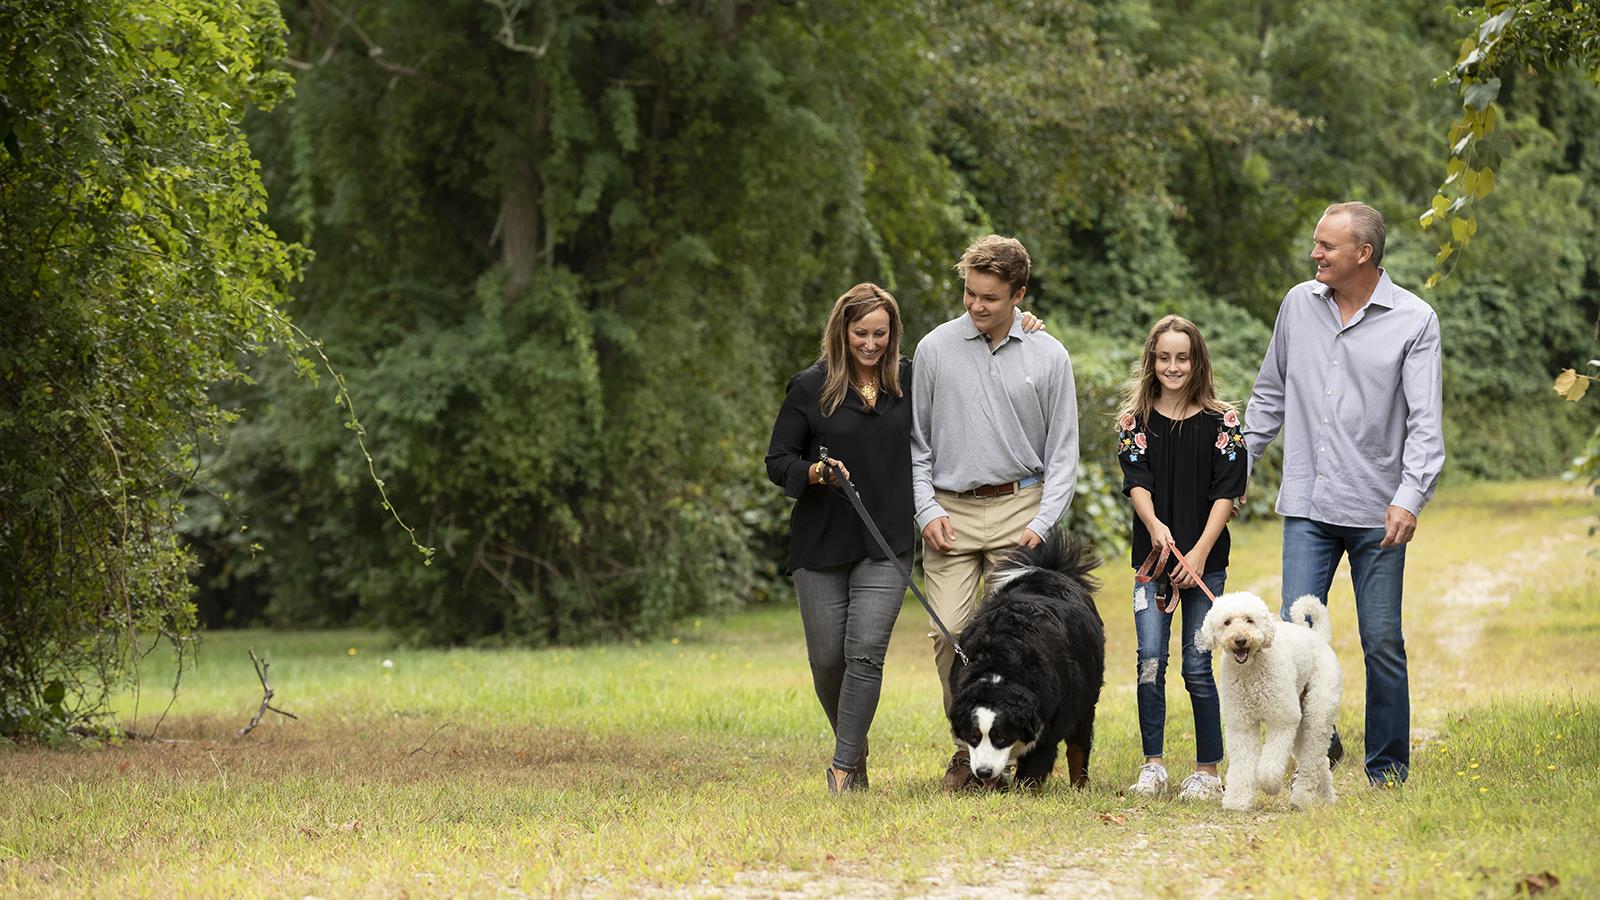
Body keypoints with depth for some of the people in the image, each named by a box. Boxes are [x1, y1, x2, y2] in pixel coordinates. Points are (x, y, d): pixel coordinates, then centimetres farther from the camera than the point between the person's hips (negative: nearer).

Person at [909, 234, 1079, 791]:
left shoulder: (1048, 357, 3)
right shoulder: (935, 349, 4)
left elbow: (1063, 451, 6)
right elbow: (915, 441, 10)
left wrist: (1042, 523, -5)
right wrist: (927, 510, -1)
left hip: (1019, 509, -1)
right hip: (951, 511, 1)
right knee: (949, 633, -8)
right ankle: (967, 747, 5)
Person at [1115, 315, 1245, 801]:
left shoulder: (1221, 422, 2)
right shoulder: (1135, 420, 6)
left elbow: (1227, 491, -2)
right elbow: (1137, 482, -5)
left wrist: (1200, 552, -12)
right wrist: (1154, 524, -25)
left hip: (1205, 560, -1)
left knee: (1197, 666, -1)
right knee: (1150, 660, -9)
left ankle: (1207, 770, 8)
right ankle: (1152, 766, -2)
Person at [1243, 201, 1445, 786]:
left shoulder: (1414, 321, -3)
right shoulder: (1299, 304, 8)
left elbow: (1425, 421, -8)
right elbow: (1270, 395, 20)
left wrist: (1409, 497, -22)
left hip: (1377, 512, -2)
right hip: (1308, 507, 3)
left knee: (1383, 644, 1)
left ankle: (1387, 769, 12)